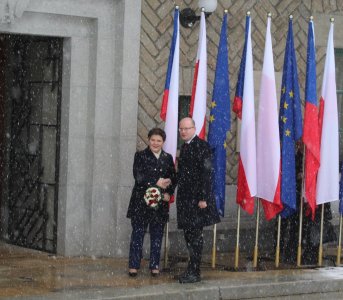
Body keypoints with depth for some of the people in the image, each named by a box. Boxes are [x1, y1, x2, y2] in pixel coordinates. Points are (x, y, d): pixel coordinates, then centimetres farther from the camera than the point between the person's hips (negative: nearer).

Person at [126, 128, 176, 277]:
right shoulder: (140, 156, 2)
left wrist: (168, 193, -8)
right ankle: (133, 266, 5)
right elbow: (138, 176, -10)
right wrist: (157, 182, -17)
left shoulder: (168, 158, 11)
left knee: (157, 235, 5)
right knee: (138, 233, -1)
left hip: (160, 203, 3)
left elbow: (173, 178, 9)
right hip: (141, 201, -3)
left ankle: (155, 266, 13)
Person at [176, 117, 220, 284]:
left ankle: (194, 272, 1)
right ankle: (192, 268, 19)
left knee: (195, 235, -4)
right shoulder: (184, 147, 15)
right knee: (188, 234, 11)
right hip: (185, 198, 8)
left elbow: (207, 173, -16)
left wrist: (203, 198, -19)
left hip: (197, 198, -8)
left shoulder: (202, 146, -11)